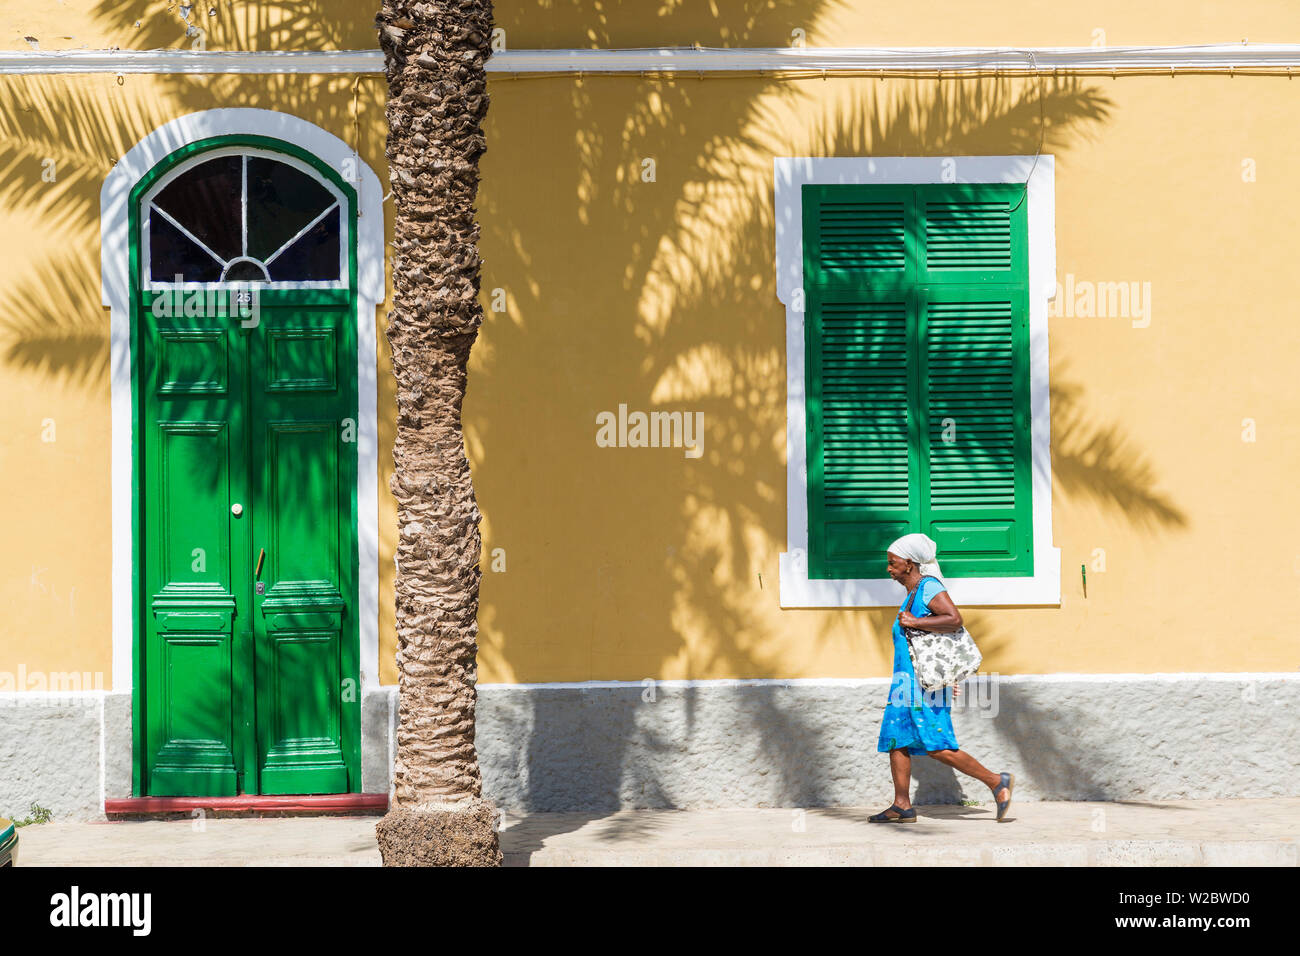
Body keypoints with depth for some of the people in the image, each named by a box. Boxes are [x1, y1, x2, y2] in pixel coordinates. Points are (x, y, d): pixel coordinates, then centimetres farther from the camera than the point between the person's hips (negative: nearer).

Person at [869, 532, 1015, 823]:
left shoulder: (929, 588, -12)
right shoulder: (913, 593, 17)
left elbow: (955, 619, -25)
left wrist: (914, 622, -22)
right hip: (906, 679, 10)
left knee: (938, 748, -11)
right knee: (896, 740, 4)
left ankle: (997, 782, -2)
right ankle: (902, 806, 5)